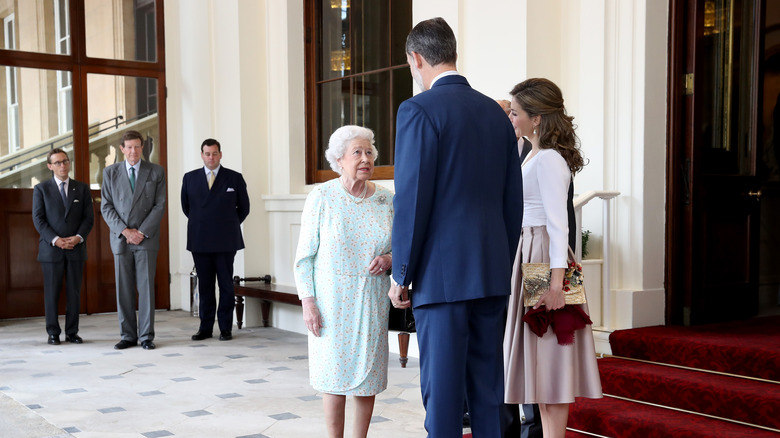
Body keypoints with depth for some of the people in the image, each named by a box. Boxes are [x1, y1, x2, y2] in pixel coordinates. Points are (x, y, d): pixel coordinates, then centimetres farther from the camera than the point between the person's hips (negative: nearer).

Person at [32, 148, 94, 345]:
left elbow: (89, 217, 6)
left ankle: (72, 332, 11)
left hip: (76, 248, 2)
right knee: (51, 292, 1)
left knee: (74, 292, 3)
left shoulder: (82, 188, 10)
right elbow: (38, 219, -2)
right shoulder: (41, 189, 5)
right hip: (51, 248, -1)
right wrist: (56, 240, -14)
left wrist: (78, 237, -11)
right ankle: (53, 333, 10)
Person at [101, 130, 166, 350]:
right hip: (120, 239, 2)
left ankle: (146, 336, 4)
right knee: (123, 289, 4)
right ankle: (128, 336, 11)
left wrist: (141, 232, -10)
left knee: (146, 287, -2)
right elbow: (106, 207, 3)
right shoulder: (110, 172, 7)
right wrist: (125, 231, -9)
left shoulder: (156, 172, 4)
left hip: (147, 238, -1)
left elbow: (160, 206, -1)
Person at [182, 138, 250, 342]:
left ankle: (226, 328, 8)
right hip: (200, 241, 2)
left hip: (225, 241, -1)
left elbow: (244, 207, 12)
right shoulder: (190, 178, 8)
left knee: (226, 285, 1)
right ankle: (205, 328, 12)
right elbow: (185, 205, 19)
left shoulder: (234, 178, 3)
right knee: (205, 286, 6)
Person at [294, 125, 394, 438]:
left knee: (368, 371, 7)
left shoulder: (386, 199, 3)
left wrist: (389, 260, -11)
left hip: (373, 301, 3)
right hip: (333, 301, -3)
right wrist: (308, 302, -11)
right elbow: (304, 256, -4)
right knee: (335, 371, 2)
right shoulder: (322, 197, -5)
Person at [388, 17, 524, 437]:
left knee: (443, 390, 0)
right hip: (493, 274, 7)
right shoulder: (496, 112, 12)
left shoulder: (418, 110, -9)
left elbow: (412, 200, -13)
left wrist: (401, 275, -5)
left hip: (443, 275, -7)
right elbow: (513, 201, 13)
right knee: (487, 388, 14)